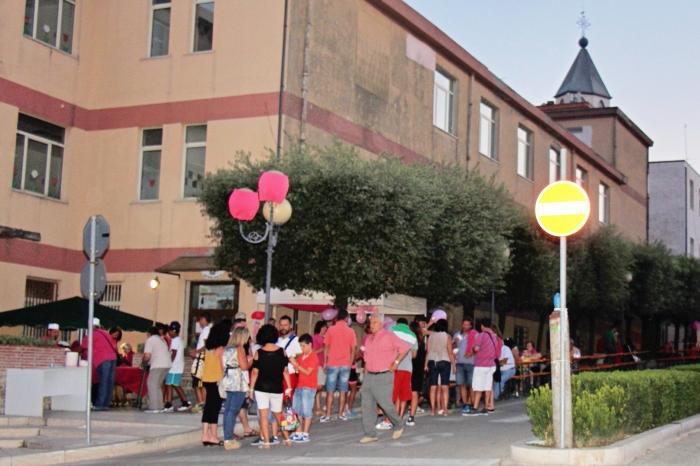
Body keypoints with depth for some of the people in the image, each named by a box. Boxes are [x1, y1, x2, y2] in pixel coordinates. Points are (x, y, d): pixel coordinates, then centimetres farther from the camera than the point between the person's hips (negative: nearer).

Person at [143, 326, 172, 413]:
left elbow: (147, 355, -9)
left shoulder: (150, 340, 1)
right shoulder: (162, 340, 26)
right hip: (167, 365, 8)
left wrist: (144, 360, 12)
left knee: (152, 385, -6)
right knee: (157, 386, 15)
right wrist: (150, 362, 29)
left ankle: (153, 407, -13)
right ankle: (159, 407, 13)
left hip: (158, 366, -8)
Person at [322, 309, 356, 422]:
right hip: (345, 365, 1)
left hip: (332, 364, -1)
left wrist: (325, 362, 8)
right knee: (342, 391, 6)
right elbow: (353, 350, 3)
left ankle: (327, 415, 1)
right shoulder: (350, 331, 0)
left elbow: (326, 348, -1)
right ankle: (341, 414, 8)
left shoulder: (331, 330, -3)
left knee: (330, 391, 2)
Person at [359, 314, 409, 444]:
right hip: (369, 376, 6)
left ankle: (398, 425, 21)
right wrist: (366, 370, 14)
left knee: (385, 403, -5)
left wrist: (396, 362, -9)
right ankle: (370, 434, 5)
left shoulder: (389, 337, -6)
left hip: (384, 376, -6)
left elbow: (405, 348, -6)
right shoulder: (368, 339, 14)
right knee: (367, 405, 1)